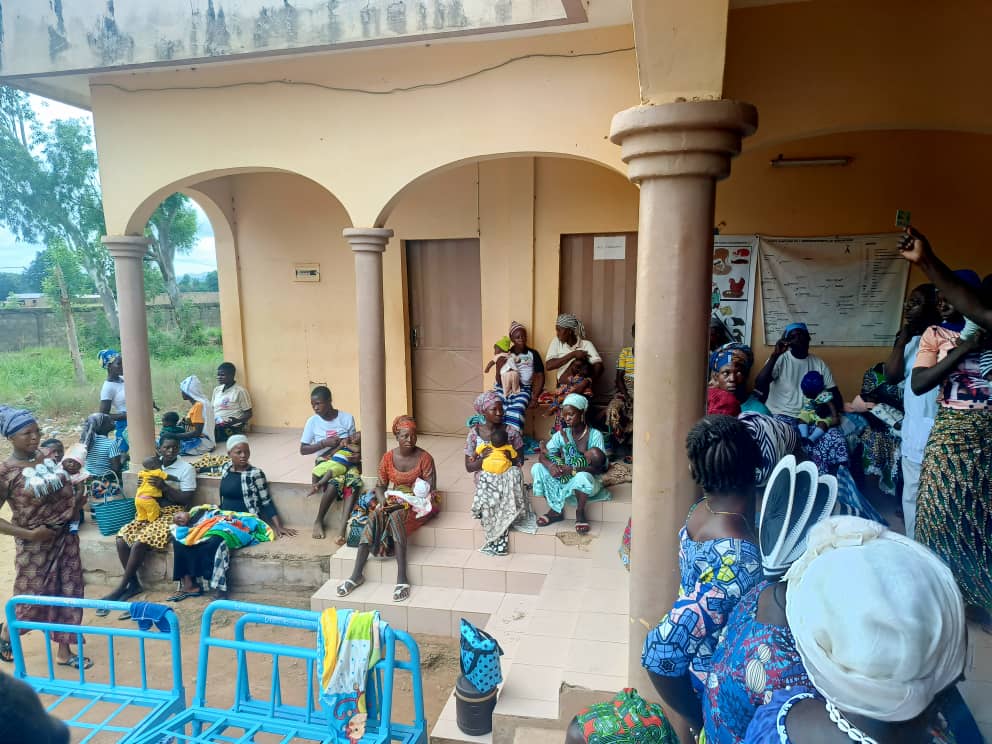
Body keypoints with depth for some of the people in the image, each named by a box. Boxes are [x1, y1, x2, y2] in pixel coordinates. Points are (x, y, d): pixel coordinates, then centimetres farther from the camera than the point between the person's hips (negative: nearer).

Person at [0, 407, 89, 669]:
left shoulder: (48, 456, 0)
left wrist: (77, 500, -1)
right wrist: (29, 534, -19)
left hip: (66, 537, 5)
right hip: (35, 546, -5)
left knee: (69, 593, 10)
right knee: (32, 600, 8)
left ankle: (64, 651, 26)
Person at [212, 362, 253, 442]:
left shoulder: (240, 391, -4)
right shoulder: (216, 390, 18)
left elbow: (248, 414, -3)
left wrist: (237, 420, -23)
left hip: (232, 428, -7)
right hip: (216, 425, 7)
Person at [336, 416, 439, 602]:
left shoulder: (424, 458, -11)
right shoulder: (388, 458, 1)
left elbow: (430, 491, -13)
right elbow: (380, 486, 8)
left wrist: (406, 503, -23)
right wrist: (383, 502, -14)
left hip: (419, 503, -4)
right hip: (394, 502, 4)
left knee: (395, 517, -35)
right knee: (374, 516, -27)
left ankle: (402, 578, -38)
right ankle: (356, 575, -28)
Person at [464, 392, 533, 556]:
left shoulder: (511, 431, -1)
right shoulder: (474, 433, -2)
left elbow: (520, 461, 6)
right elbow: (469, 466, 1)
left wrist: (511, 458, -15)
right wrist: (482, 458, -17)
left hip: (507, 476, 1)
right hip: (485, 477, 0)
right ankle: (499, 540, -19)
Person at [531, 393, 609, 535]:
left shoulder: (595, 435, -14)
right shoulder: (561, 434, -2)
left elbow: (600, 467, -21)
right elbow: (543, 455, -5)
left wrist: (573, 470, -34)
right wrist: (549, 465, -30)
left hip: (589, 479, -4)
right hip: (565, 478, 5)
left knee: (582, 477, -40)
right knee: (537, 468, -16)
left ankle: (580, 512, -9)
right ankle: (555, 510, -3)